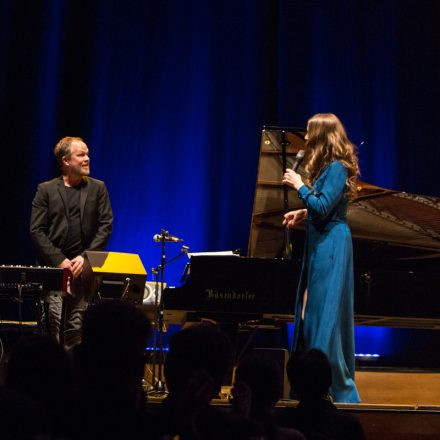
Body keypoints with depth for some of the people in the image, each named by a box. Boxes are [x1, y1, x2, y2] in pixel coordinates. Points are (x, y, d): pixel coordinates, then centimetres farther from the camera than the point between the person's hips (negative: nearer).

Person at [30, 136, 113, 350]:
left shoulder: (98, 188, 11)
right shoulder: (46, 190, 6)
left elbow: (106, 226, 5)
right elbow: (36, 230, 1)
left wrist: (86, 257, -6)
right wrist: (60, 260, -8)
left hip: (85, 268, 1)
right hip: (54, 267, -1)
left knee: (76, 326, 0)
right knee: (57, 320, -10)